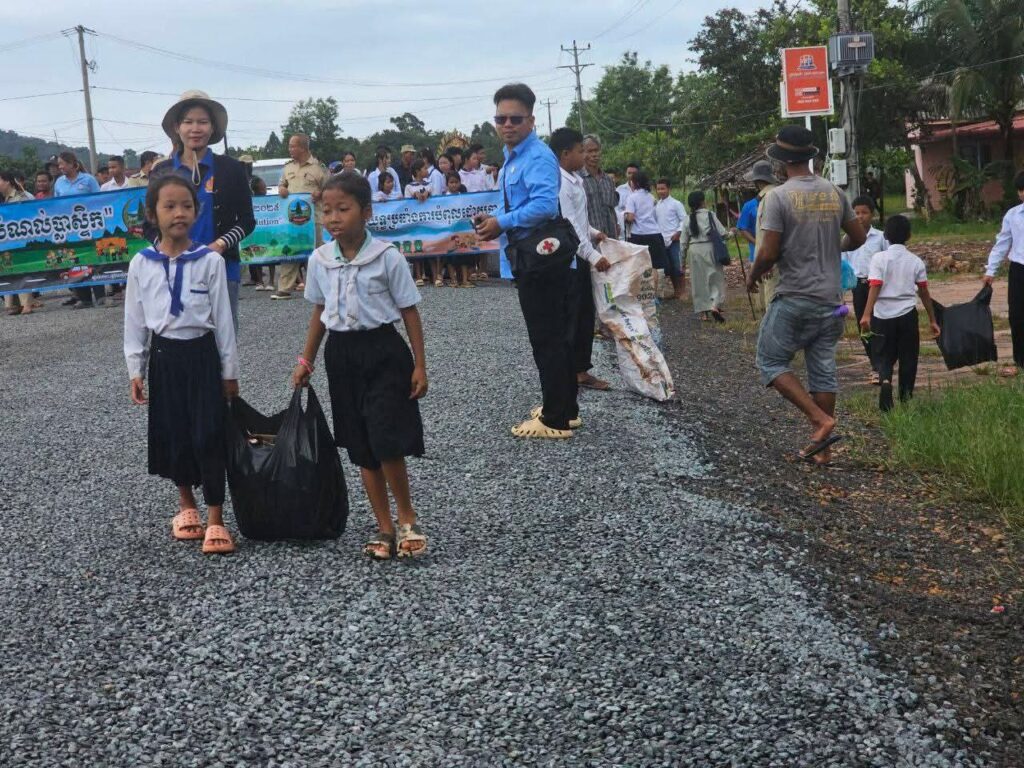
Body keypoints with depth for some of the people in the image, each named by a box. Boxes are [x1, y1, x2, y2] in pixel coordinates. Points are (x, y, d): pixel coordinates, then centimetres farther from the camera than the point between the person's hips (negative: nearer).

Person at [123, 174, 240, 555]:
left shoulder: (211, 261, -6)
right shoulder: (141, 264, -1)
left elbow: (223, 318, -1)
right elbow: (134, 321, 5)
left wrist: (229, 370, 0)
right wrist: (135, 370, 2)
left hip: (201, 354, -2)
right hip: (164, 356, 2)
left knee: (209, 435, -3)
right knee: (172, 433, 10)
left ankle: (215, 519, 3)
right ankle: (186, 504, 30)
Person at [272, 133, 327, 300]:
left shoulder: (318, 167, -1)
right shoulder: (288, 167, 14)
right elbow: (282, 183, 25)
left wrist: (320, 194, -18)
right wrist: (281, 189, 2)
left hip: (312, 216, -4)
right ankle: (285, 288, 2)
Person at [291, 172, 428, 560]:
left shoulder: (387, 257, -11)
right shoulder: (319, 260, 1)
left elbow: (409, 311, -6)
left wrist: (419, 366, -7)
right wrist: (306, 360, 13)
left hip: (382, 352, -5)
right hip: (341, 353, 5)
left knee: (387, 441, -13)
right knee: (361, 447, 8)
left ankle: (407, 519, 7)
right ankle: (385, 527, 16)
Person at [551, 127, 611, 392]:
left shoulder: (575, 180, 12)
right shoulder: (559, 184, -18)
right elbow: (568, 226, -23)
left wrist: (593, 233, 7)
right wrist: (593, 256, -24)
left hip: (580, 257, 10)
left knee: (586, 314, 14)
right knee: (567, 318, -2)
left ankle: (581, 370, 23)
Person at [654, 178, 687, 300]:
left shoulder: (676, 204, -4)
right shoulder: (656, 205, 11)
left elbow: (684, 220, -5)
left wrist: (678, 233, -14)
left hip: (674, 240, -5)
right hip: (662, 240, 5)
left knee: (678, 267, -6)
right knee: (668, 268, 9)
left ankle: (682, 291, 1)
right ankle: (675, 290, 18)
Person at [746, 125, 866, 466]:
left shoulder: (778, 196, -13)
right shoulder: (835, 193, 4)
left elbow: (769, 253, -16)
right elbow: (858, 237, 12)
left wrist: (753, 275, 3)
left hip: (794, 299, -6)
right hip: (830, 299, 6)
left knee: (771, 362, 7)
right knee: (823, 370, 10)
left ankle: (820, 419, -7)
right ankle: (822, 448, 13)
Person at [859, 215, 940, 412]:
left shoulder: (879, 258, -4)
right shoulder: (915, 261, 3)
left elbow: (875, 287, -16)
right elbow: (924, 292, 7)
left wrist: (866, 314, -21)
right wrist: (932, 320, 15)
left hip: (882, 315, -1)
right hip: (907, 315, 1)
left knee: (883, 357, 8)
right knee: (908, 359, 12)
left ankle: (885, 381, -21)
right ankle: (906, 399, 15)